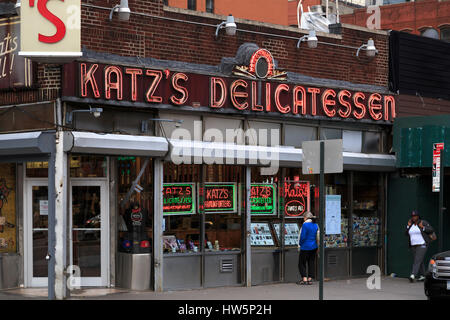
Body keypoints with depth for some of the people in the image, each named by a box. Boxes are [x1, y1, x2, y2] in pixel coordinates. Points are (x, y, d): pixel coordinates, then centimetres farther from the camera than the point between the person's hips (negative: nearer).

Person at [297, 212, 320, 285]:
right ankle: (310, 279, 11)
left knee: (302, 263, 3)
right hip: (314, 247, 7)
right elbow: (318, 237, 10)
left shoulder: (305, 225, -16)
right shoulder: (315, 225, 6)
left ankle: (304, 279, -2)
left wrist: (300, 244, -1)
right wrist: (317, 245, 18)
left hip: (306, 247, -7)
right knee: (311, 263, 11)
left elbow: (302, 237, -16)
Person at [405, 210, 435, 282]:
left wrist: (423, 227, -20)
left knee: (417, 260, -16)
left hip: (422, 245, -6)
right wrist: (408, 226, -5)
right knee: (420, 261, 12)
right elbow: (407, 234, 7)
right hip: (413, 246, 6)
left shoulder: (423, 223, -8)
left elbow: (431, 230, -9)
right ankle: (423, 276, 23)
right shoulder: (411, 224, 9)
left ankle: (413, 275, -26)